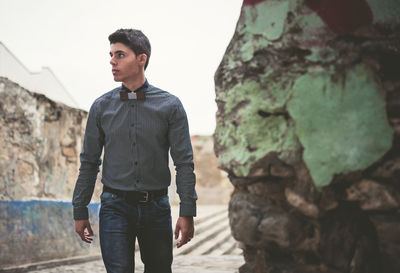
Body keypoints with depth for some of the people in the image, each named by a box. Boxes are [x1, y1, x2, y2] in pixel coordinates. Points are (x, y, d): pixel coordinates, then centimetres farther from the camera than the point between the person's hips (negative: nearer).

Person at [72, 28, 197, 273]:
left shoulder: (170, 105, 0)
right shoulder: (101, 107, 4)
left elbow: (184, 162, -1)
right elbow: (89, 162, 9)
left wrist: (187, 213, -7)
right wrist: (80, 211, 7)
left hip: (156, 207, 0)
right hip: (115, 207, 0)